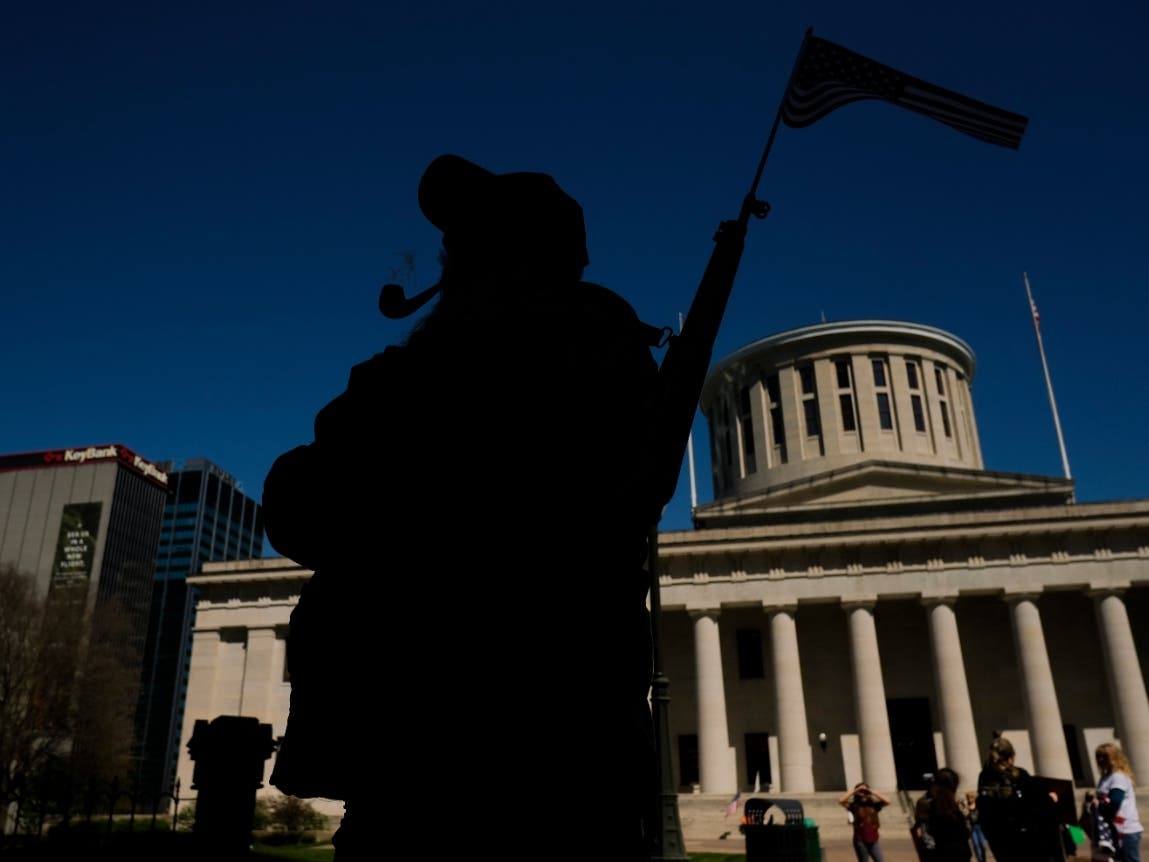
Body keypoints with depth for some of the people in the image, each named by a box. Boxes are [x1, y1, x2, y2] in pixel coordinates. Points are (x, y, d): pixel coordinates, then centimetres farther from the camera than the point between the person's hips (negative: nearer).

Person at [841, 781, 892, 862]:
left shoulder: (873, 805, 3)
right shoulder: (854, 806, -3)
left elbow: (887, 801, -9)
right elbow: (841, 801, -19)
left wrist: (873, 791, -10)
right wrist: (854, 791, -14)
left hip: (873, 841, 2)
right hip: (860, 841, -2)